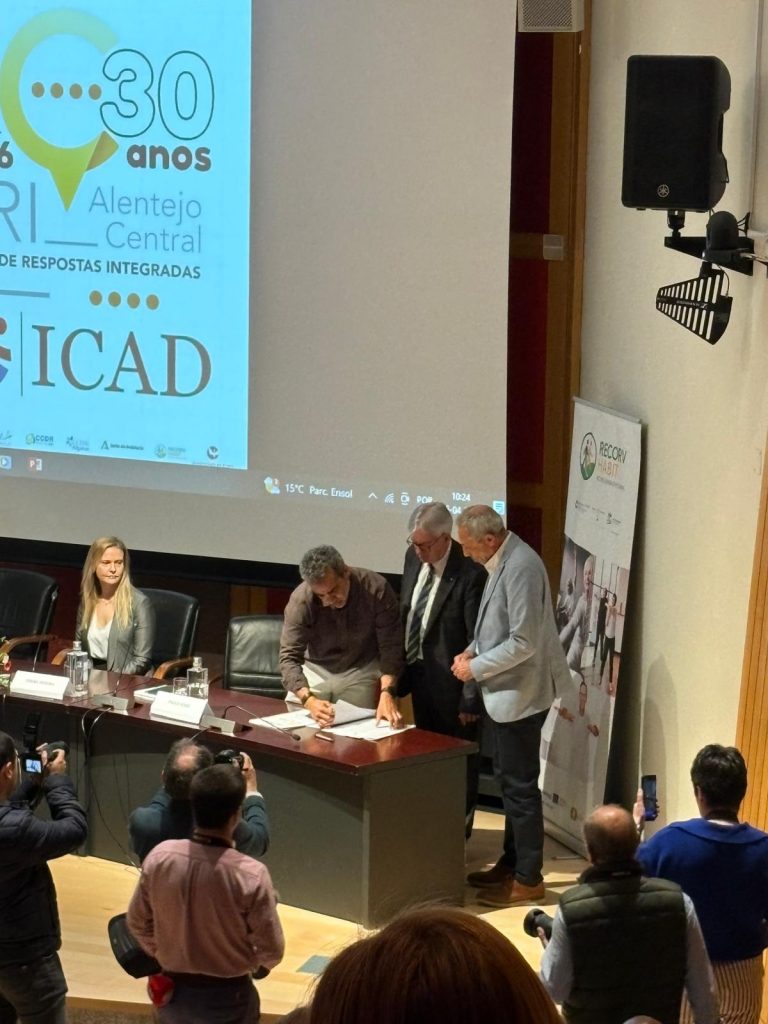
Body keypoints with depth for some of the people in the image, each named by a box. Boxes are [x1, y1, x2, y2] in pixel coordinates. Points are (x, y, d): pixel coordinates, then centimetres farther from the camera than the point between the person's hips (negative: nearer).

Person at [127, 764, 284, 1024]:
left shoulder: (159, 857, -14)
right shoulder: (250, 875, -26)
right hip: (228, 997, -3)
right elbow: (271, 949, -16)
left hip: (174, 991, 4)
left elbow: (137, 922, 0)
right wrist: (255, 964, 8)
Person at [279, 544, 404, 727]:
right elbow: (289, 657, -24)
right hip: (315, 671, 0)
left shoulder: (376, 589, -23)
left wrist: (387, 693, -36)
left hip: (361, 672, 0)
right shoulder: (300, 600, -24)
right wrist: (308, 700, -41)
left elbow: (391, 647, -21)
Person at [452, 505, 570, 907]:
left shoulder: (521, 568, -24)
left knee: (520, 785, -1)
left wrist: (476, 668, -17)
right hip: (504, 692, 10)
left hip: (520, 693, -10)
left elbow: (523, 642, -26)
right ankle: (511, 862, 30)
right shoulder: (502, 560, 7)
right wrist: (473, 650, 4)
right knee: (508, 779, 18)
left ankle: (528, 878, 8)